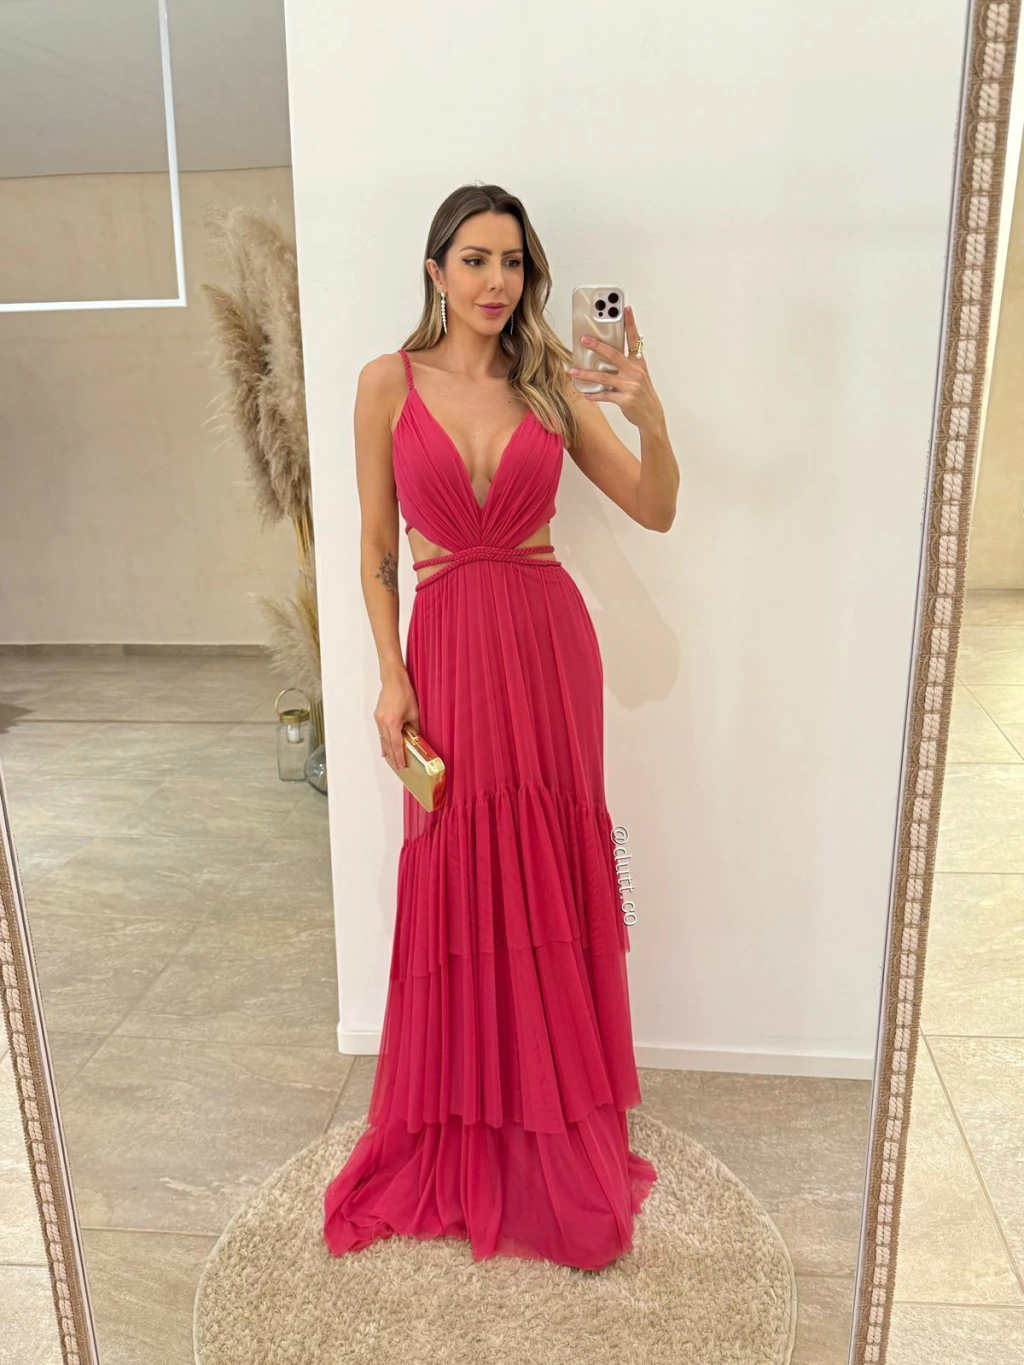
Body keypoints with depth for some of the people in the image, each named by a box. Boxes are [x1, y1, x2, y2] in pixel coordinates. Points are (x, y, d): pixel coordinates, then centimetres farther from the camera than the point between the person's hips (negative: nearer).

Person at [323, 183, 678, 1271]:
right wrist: (391, 678, -6)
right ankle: (459, 1130, 32)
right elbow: (376, 548, 2)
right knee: (457, 888, 8)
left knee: (549, 882, 9)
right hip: (446, 643, -1)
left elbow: (656, 512, 1)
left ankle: (553, 1119, 32)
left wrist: (650, 419, -17)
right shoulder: (389, 383, 2)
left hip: (549, 640, 1)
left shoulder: (549, 383, 5)